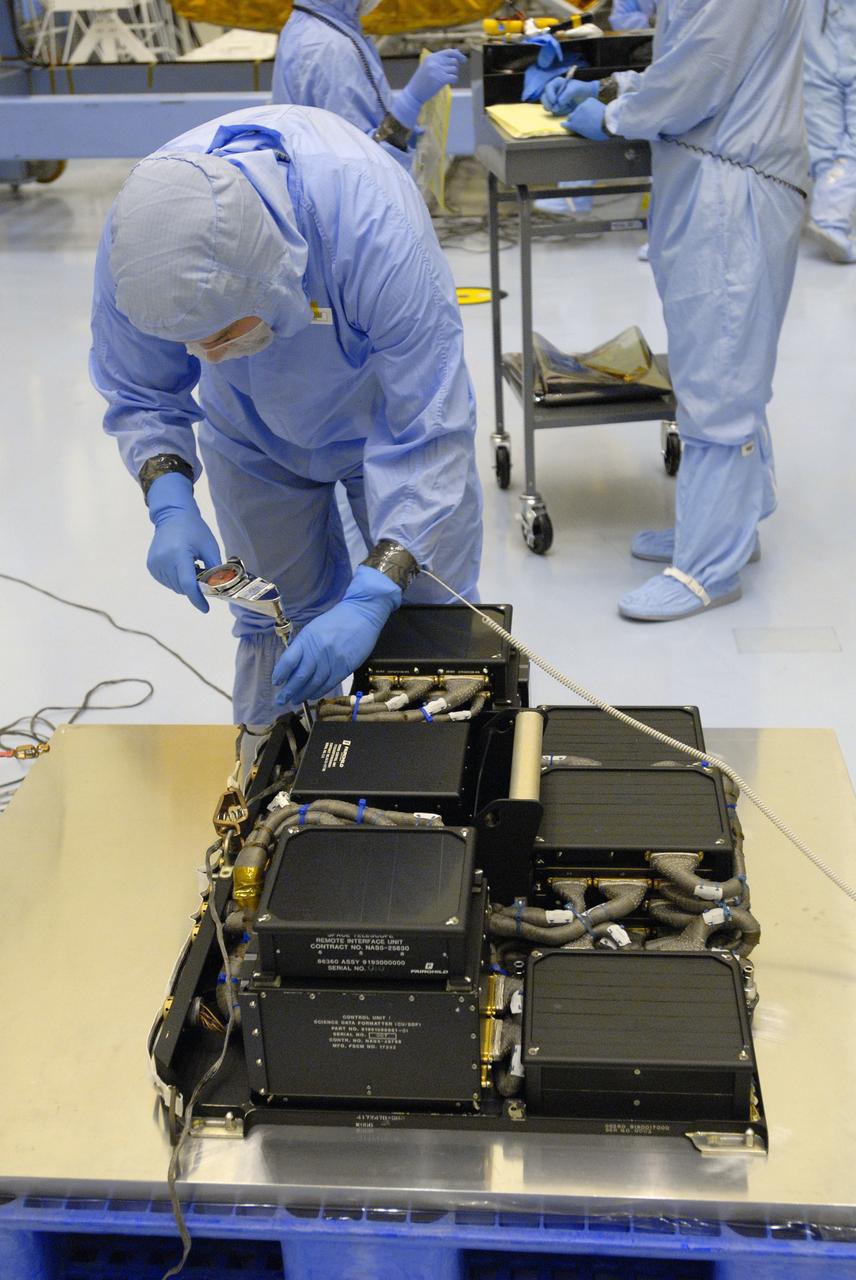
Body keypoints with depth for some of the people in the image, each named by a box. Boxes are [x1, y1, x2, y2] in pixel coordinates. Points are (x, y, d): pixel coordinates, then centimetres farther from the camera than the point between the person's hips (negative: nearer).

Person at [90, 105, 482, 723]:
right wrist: (170, 504, -34)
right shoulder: (139, 233, -32)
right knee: (276, 625, 11)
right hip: (255, 436, 2)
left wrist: (371, 599, -47)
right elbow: (140, 395, -15)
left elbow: (429, 434, -39)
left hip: (387, 414, -2)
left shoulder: (372, 227, -43)